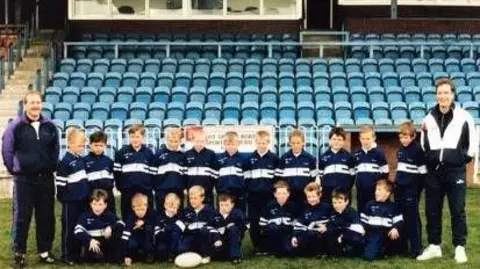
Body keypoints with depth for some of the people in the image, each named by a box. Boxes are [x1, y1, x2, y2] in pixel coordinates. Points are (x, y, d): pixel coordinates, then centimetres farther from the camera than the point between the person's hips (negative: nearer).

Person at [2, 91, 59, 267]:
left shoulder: (50, 127, 5)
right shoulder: (15, 126, -6)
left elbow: (55, 150, 16)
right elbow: (6, 150, 0)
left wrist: (51, 167, 12)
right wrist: (14, 169, 2)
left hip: (46, 179, 4)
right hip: (23, 180, -3)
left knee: (46, 217, 8)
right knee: (22, 217, 2)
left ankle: (45, 251, 20)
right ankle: (19, 253, 11)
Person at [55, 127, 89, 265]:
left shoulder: (81, 160, 10)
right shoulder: (65, 161, -14)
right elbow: (60, 183, -13)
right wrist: (62, 198, -10)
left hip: (82, 200, 7)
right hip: (70, 201, -7)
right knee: (69, 228, 1)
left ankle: (77, 253, 22)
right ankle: (67, 255, 9)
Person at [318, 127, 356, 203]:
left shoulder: (348, 157, 5)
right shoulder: (323, 157, 7)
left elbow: (352, 175, 7)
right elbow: (320, 175, 14)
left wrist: (348, 187, 0)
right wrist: (323, 186, 5)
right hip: (327, 192, 1)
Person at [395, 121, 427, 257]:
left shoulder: (418, 150, -10)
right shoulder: (400, 150, 13)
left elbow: (423, 171, -11)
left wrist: (418, 188, -13)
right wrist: (396, 184, 17)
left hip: (412, 189, -7)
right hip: (400, 188, 7)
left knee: (412, 217, -5)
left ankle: (416, 248, -1)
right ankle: (402, 245, 20)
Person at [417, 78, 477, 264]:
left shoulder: (463, 116, -3)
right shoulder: (429, 118, 8)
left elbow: (473, 142, 1)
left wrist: (464, 159, 1)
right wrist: (429, 158, 2)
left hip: (455, 171, -4)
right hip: (433, 171, 4)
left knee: (457, 210, 0)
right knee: (432, 210, 7)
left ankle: (460, 247, 7)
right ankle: (434, 246, 17)